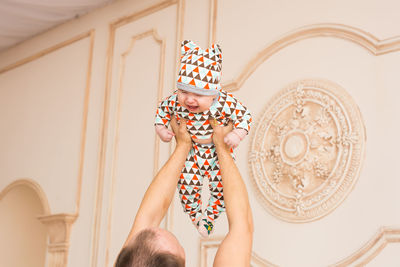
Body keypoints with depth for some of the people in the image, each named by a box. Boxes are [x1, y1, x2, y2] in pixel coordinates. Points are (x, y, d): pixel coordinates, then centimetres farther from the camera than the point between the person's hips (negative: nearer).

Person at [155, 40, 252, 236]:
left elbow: (244, 115, -18)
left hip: (219, 151, -1)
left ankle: (210, 216, 35)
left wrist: (238, 134, -32)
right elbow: (163, 109, -1)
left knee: (221, 187, 4)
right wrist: (160, 128, -10)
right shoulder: (176, 102, -25)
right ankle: (194, 214, 33)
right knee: (187, 184, 0)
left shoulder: (225, 104, -34)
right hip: (192, 151, 2)